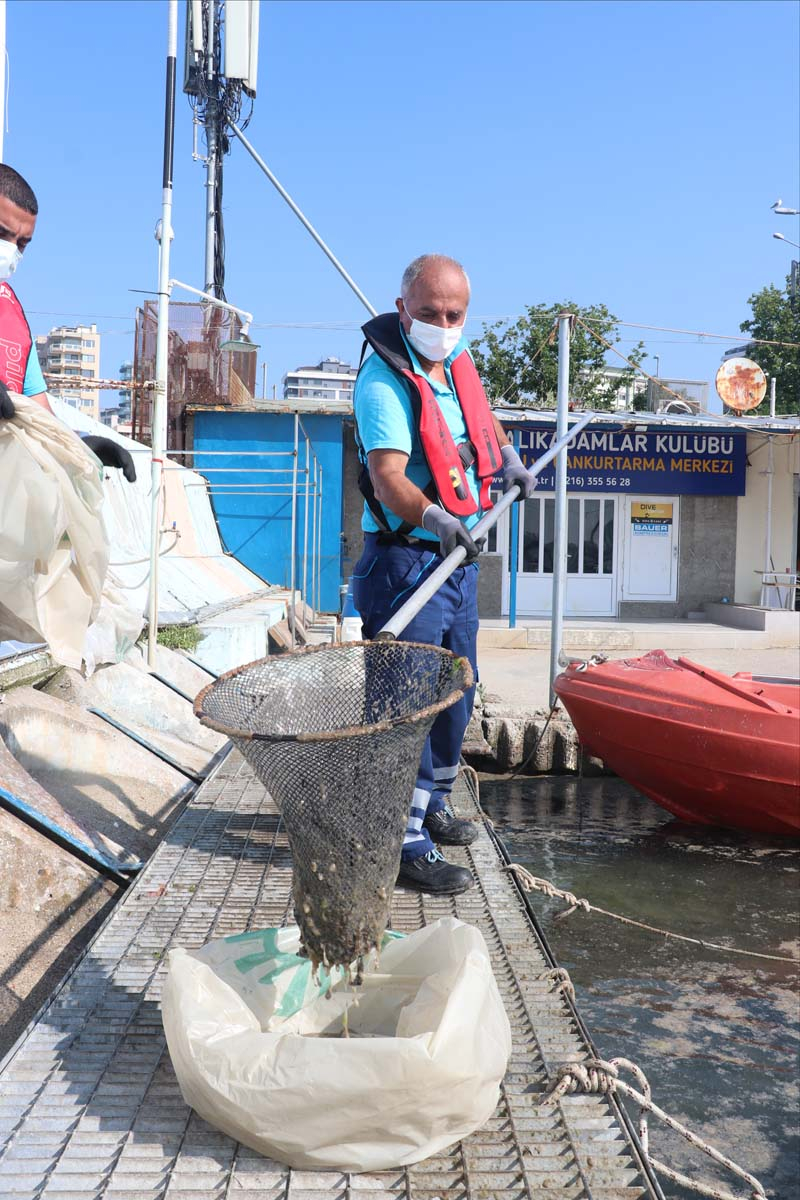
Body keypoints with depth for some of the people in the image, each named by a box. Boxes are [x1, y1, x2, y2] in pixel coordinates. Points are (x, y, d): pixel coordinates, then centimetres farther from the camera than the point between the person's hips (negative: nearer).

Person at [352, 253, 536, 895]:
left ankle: (433, 807, 35)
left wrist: (506, 454, 19)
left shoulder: (456, 359, 6)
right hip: (407, 559, -9)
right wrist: (434, 518, -47)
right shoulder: (384, 381, -19)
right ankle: (407, 845, -1)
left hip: (458, 553, 9)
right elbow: (388, 481, -31)